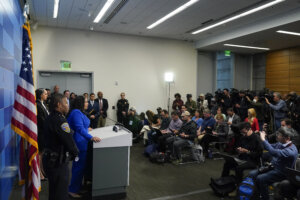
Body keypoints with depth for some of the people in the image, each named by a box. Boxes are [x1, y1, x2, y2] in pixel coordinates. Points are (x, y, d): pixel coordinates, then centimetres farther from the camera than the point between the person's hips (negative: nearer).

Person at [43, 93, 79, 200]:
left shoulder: (50, 118, 9)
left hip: (50, 158, 10)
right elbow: (68, 140, -23)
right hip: (58, 162, -10)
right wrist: (74, 152, -4)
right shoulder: (60, 120, -23)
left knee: (53, 191, 25)